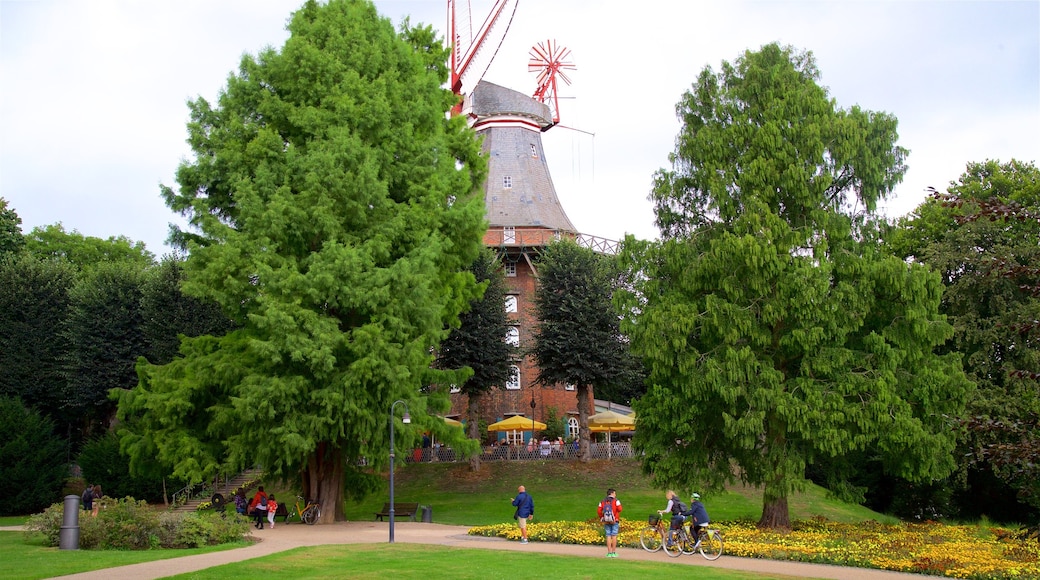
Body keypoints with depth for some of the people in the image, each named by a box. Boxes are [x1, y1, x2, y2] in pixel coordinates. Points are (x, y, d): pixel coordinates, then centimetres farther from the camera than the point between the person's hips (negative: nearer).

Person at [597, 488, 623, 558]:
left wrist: (601, 518, 11)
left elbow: (599, 511, 0)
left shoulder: (603, 501, 7)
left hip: (606, 521, 3)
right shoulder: (616, 501, -4)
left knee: (608, 537, 5)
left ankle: (609, 553, 3)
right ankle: (614, 552, 0)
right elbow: (619, 509, -17)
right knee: (614, 536, 1)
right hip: (614, 521, -3)